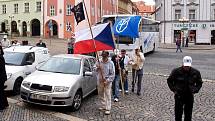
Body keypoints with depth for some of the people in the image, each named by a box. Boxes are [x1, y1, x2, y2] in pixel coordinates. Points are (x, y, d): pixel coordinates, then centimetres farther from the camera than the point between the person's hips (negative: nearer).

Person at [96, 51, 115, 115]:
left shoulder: (110, 63, -9)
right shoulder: (99, 62, 1)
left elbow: (112, 74, -9)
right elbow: (96, 70, 11)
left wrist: (107, 80, -18)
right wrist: (97, 68, -12)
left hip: (107, 81, -5)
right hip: (100, 81, 5)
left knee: (108, 95, -3)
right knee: (101, 94, 14)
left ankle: (108, 109, 3)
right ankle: (104, 106, 31)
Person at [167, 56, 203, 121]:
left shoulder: (195, 72, -4)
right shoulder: (176, 71, -10)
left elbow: (199, 83, 12)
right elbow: (169, 81, 4)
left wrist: (195, 90, -1)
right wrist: (173, 89, -3)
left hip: (189, 96, 2)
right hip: (179, 95, -2)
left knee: (188, 114, 12)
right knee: (178, 113, 5)